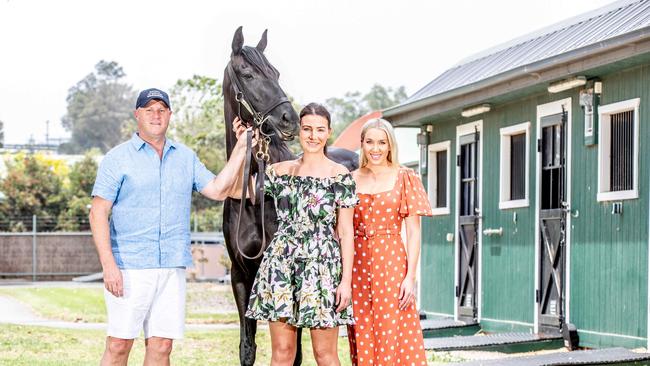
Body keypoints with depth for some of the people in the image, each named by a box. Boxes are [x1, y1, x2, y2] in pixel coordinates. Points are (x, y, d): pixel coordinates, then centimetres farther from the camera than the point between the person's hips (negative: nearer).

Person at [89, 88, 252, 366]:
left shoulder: (186, 157, 14)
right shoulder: (118, 158, 1)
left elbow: (218, 190, 8)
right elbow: (98, 213, -4)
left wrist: (240, 148, 3)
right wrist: (109, 265, -14)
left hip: (173, 269, 4)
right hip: (129, 267, -4)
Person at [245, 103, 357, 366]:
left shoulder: (340, 175, 1)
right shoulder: (280, 171, 10)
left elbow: (345, 231, -1)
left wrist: (346, 280, -7)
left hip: (322, 265, -3)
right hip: (282, 264, 3)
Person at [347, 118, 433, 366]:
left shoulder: (404, 178, 2)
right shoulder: (351, 180, 9)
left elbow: (413, 232, -1)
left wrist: (410, 276, -10)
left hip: (392, 263, -2)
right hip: (358, 264, 3)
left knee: (392, 335, -6)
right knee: (363, 339, 4)